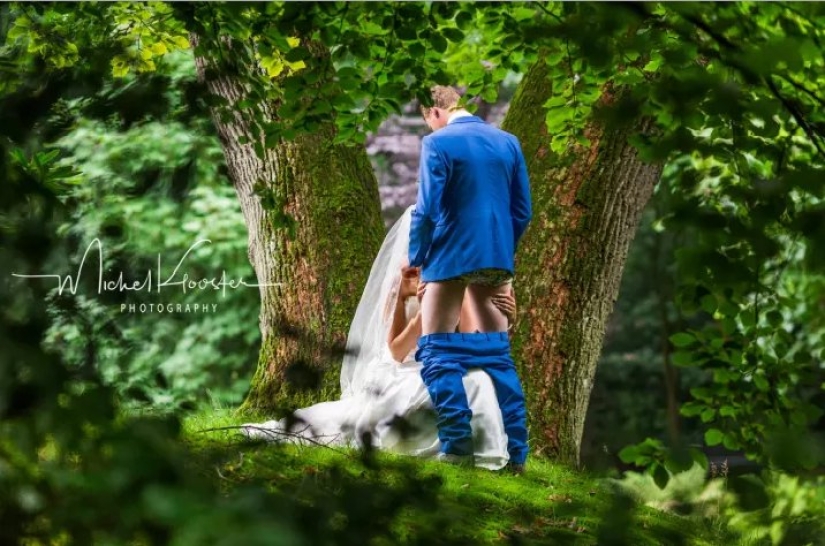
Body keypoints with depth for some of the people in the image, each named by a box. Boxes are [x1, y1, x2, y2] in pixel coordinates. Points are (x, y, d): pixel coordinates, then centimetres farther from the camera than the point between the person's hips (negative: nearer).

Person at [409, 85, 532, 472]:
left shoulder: (438, 143, -9)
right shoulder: (508, 142, 8)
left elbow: (427, 211, -13)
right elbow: (522, 211, 9)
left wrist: (416, 258, 0)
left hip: (451, 258, -6)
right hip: (497, 258, 6)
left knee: (438, 353, 2)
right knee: (497, 352, 12)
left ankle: (457, 447, -8)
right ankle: (516, 452, 9)